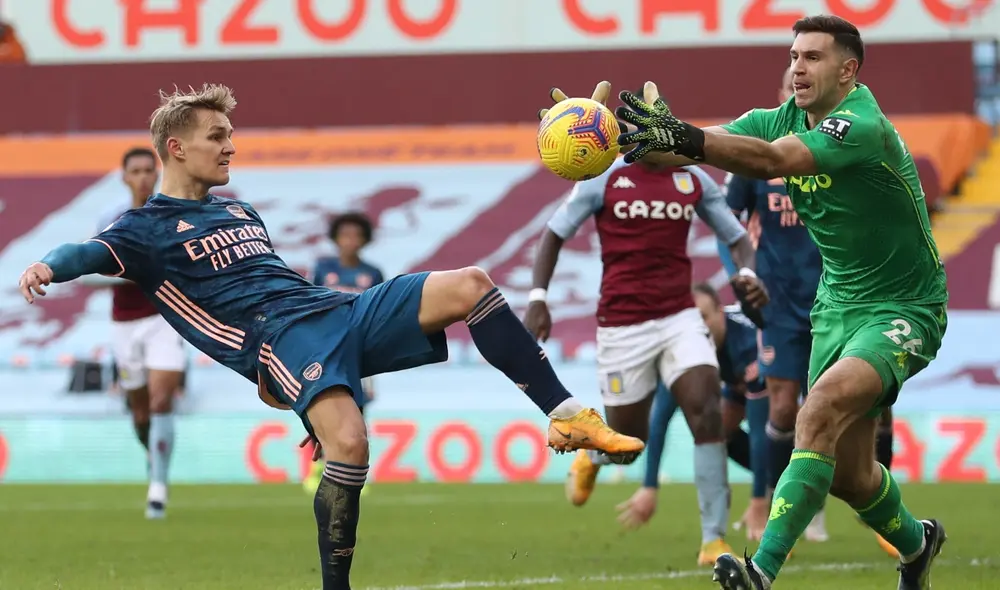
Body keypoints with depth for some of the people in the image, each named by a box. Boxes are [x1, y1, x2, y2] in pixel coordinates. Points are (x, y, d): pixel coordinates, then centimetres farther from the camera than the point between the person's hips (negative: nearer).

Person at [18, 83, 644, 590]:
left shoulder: (239, 210, 31)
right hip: (277, 336, -7)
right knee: (349, 444, -35)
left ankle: (568, 416, -10)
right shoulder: (149, 227, 7)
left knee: (470, 284, -12)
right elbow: (92, 251, -12)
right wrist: (47, 266, -33)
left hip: (343, 310, 7)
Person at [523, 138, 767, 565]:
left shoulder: (695, 181, 6)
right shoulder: (603, 179, -2)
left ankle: (714, 541, -15)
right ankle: (590, 456, 47)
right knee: (629, 441, 6)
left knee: (707, 413, -18)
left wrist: (748, 272, -11)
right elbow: (554, 235, 5)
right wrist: (537, 298, -6)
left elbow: (736, 237, 11)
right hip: (622, 324, -2)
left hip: (680, 317, 2)